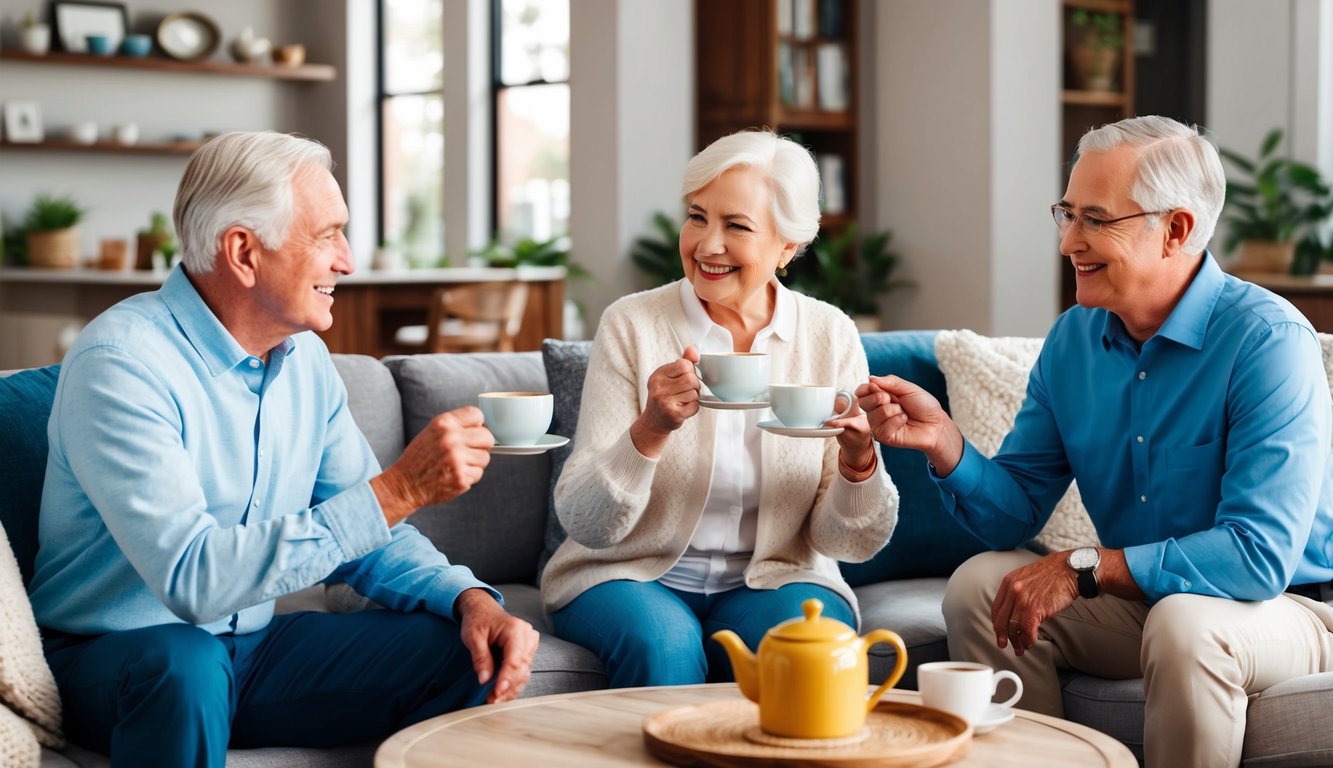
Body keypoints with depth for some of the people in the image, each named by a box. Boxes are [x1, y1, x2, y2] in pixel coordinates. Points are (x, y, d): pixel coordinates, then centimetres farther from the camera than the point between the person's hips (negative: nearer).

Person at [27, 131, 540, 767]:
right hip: (109, 660, -6)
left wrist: (469, 597, -13)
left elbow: (367, 535, 9)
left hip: (251, 648, 7)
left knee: (474, 653, -10)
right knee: (186, 662, -39)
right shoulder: (120, 363, -21)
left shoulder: (305, 358, 4)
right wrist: (398, 490, -31)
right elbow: (192, 579, -31)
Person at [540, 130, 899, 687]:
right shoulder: (632, 325, -7)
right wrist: (651, 430, -29)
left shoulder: (829, 337, -2)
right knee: (664, 643, -32)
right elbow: (585, 525, -13)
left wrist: (858, 460, -23)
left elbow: (848, 543, -3)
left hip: (772, 580, 1)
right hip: (633, 577, -1)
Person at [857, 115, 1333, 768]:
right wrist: (942, 442, -18)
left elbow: (1260, 553, -29)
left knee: (1185, 623, -35)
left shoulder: (1268, 341, -21)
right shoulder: (1073, 340, 1)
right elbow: (1014, 515, 1)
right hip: (1135, 599, 6)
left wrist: (1084, 567, -27)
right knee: (979, 585, -9)